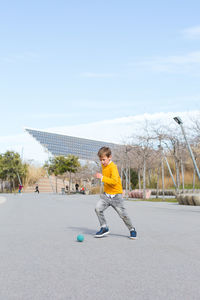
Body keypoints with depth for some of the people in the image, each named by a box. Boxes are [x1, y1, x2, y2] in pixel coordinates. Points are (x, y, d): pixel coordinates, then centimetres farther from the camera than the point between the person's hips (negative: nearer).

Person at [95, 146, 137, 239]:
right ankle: (104, 228, 1)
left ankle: (132, 229, 21)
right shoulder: (103, 165, 7)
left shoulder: (113, 167, -19)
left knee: (123, 214, 0)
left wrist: (102, 177, -32)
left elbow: (114, 181, -32)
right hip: (106, 194, 7)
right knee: (98, 208, -13)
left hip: (116, 195, -7)